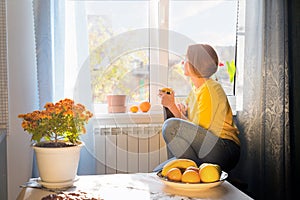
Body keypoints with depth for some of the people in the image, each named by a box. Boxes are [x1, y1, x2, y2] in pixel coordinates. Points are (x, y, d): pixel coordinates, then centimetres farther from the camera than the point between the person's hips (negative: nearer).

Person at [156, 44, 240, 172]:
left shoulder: (210, 89, -14)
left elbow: (199, 129, -15)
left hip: (226, 150, -10)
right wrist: (172, 106, 2)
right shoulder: (196, 88, 16)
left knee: (171, 125, -27)